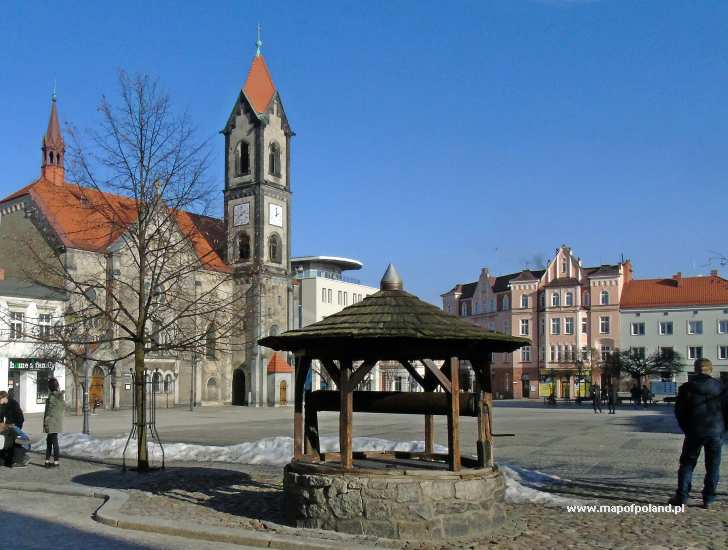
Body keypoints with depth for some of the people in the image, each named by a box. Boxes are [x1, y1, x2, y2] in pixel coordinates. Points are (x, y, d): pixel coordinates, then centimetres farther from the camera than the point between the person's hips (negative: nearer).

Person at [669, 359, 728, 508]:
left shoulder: (687, 388, -2)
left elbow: (679, 411, 0)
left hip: (694, 432, -1)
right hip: (716, 432, 1)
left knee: (687, 464, 8)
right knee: (713, 466, 9)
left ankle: (682, 496, 4)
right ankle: (708, 499, 9)